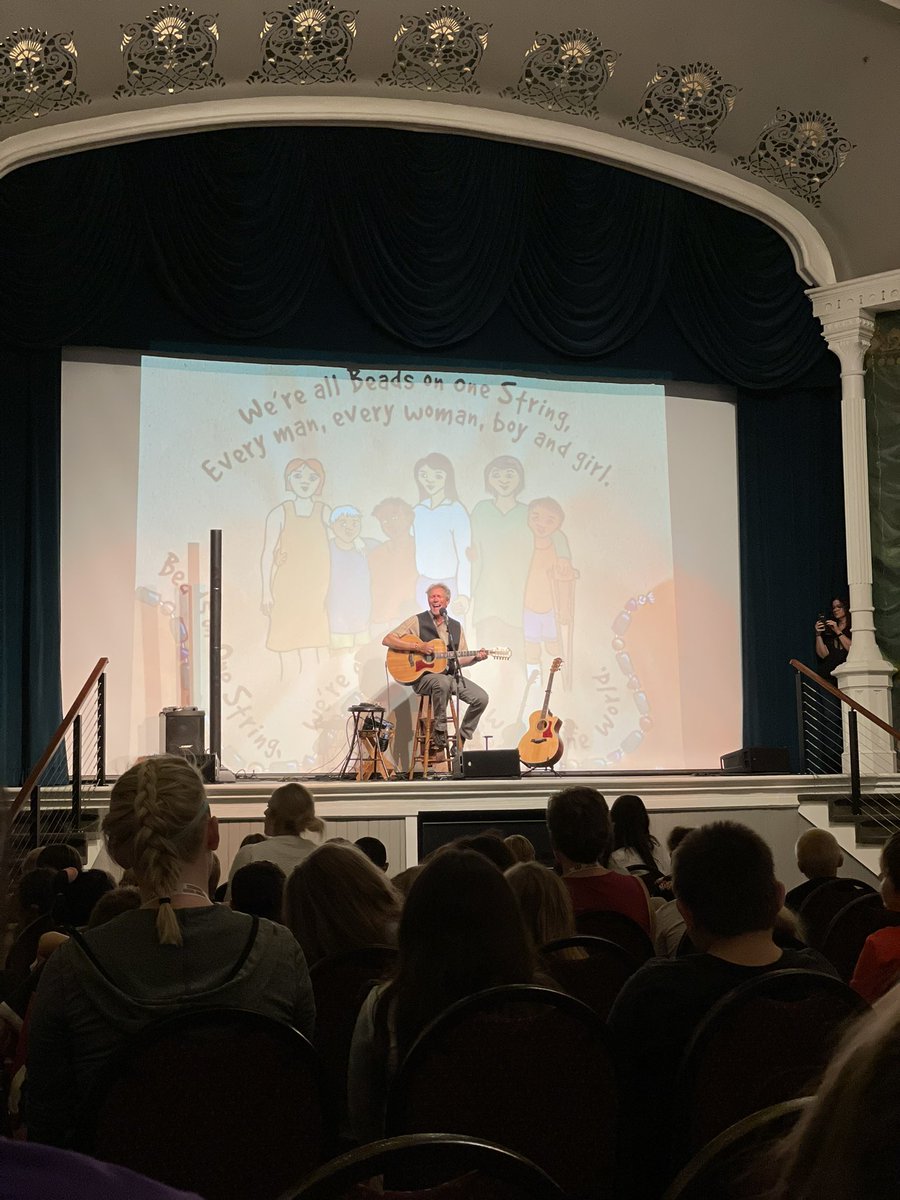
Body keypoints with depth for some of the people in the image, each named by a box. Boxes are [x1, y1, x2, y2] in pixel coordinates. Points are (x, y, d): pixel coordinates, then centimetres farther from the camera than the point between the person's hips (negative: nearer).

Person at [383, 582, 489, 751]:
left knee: (481, 698, -13)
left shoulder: (456, 627, 14)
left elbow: (460, 659, 16)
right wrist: (418, 647, -18)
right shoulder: (417, 621, -1)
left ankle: (461, 738, 5)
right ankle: (440, 731, -21)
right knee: (443, 683, -39)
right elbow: (387, 640, -9)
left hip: (450, 675, 5)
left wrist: (476, 657, -6)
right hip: (423, 676, -5)